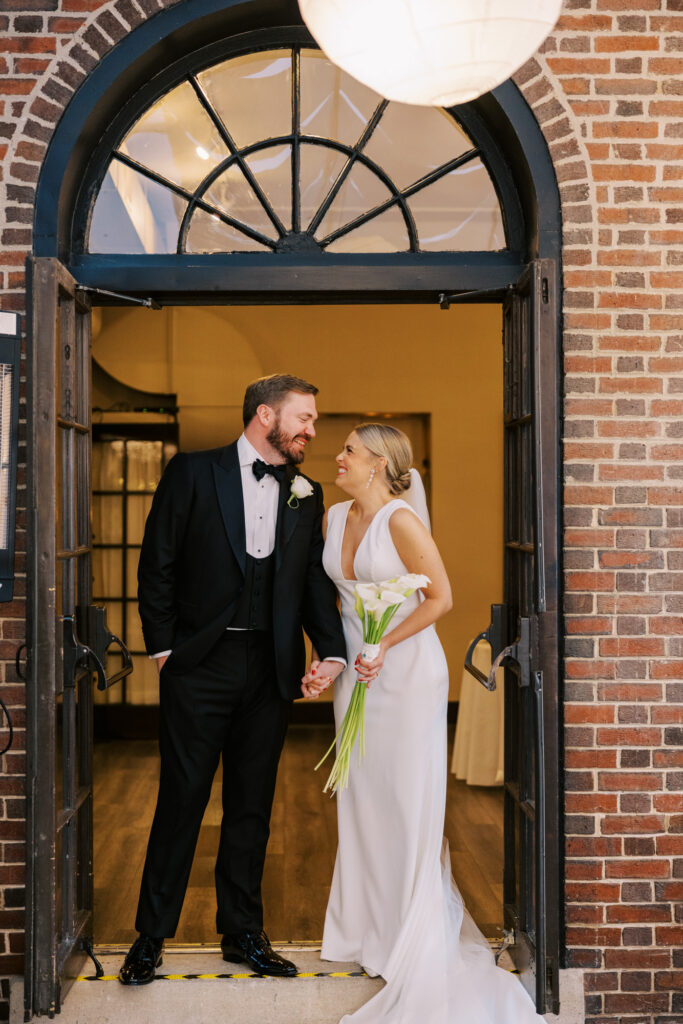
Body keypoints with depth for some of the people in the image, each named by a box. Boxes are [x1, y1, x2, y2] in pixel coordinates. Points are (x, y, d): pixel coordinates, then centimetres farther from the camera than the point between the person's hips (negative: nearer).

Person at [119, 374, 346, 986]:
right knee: (182, 798, 2)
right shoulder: (194, 473, -1)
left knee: (253, 805, 12)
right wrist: (162, 647, -6)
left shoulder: (306, 494, 10)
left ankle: (243, 933, 25)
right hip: (200, 663, -3)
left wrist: (333, 649, -8)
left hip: (270, 671, 4)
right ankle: (151, 936, 17)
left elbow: (315, 580, 7)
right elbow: (157, 563, -2)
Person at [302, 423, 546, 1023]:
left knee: (407, 801, 1)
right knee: (360, 798, 12)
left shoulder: (401, 519, -16)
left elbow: (440, 597, -14)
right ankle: (368, 924, 27)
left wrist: (385, 645, -18)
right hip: (356, 673, 7)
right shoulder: (336, 517, 6)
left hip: (406, 671, -7)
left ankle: (415, 945, 14)